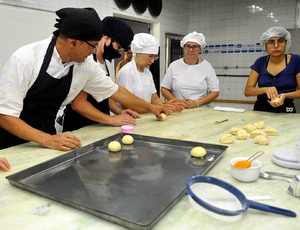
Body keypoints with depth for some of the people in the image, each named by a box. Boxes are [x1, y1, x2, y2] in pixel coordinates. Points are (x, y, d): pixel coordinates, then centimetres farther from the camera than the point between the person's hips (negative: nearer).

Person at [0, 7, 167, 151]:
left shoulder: (87, 66, -11)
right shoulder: (25, 59, -23)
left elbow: (116, 92, 3)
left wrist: (150, 107, 10)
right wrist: (48, 140, -33)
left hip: (45, 139, 4)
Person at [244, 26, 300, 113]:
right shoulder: (260, 62, 4)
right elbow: (247, 90, -1)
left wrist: (285, 95, -17)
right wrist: (265, 89, -19)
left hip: (285, 111, -1)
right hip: (260, 110, 1)